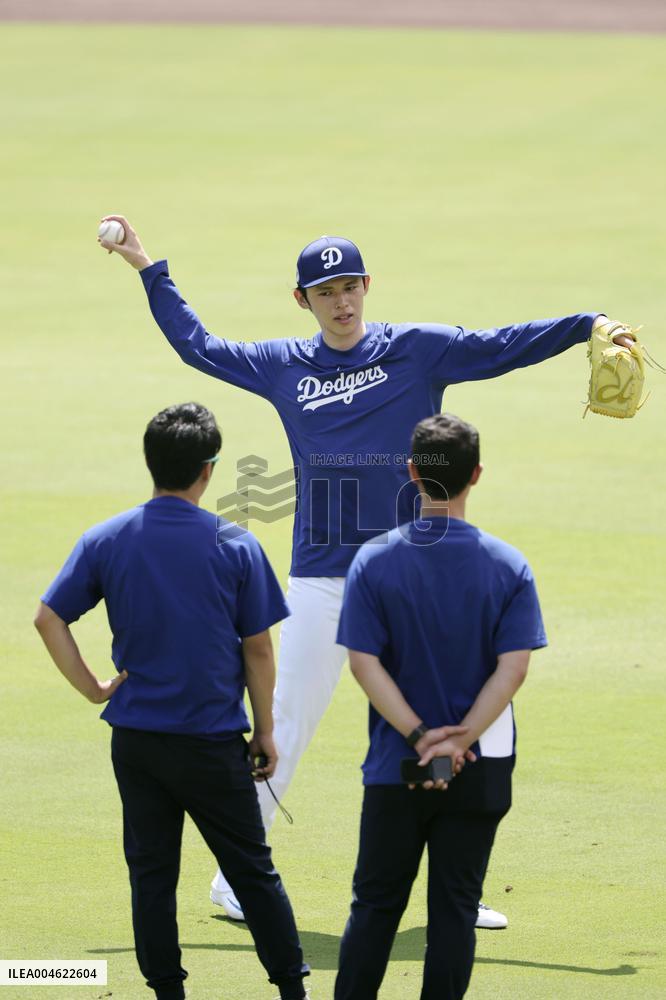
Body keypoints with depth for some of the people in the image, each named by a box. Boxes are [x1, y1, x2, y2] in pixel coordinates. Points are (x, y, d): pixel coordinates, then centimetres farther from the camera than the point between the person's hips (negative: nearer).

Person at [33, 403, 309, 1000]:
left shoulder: (106, 541, -3)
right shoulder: (236, 546, -8)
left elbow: (49, 618, -4)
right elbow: (258, 648, -4)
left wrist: (92, 688, 1)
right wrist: (265, 731, 6)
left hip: (136, 741, 2)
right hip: (213, 742, -2)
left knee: (151, 873, 9)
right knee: (253, 871, 8)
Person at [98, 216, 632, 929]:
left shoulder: (417, 350, 2)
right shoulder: (284, 366, 8)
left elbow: (503, 347, -7)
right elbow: (197, 347, 18)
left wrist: (590, 325, -18)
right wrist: (148, 269, 18)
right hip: (321, 576, 0)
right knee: (288, 727, 2)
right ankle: (236, 876, 13)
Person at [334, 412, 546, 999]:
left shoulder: (375, 561, -6)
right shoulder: (508, 566, -5)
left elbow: (364, 662, -12)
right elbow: (514, 667, -13)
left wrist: (419, 735, -13)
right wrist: (461, 739, -15)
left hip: (395, 769, 0)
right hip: (481, 773, 0)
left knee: (376, 904, 10)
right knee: (455, 906, 6)